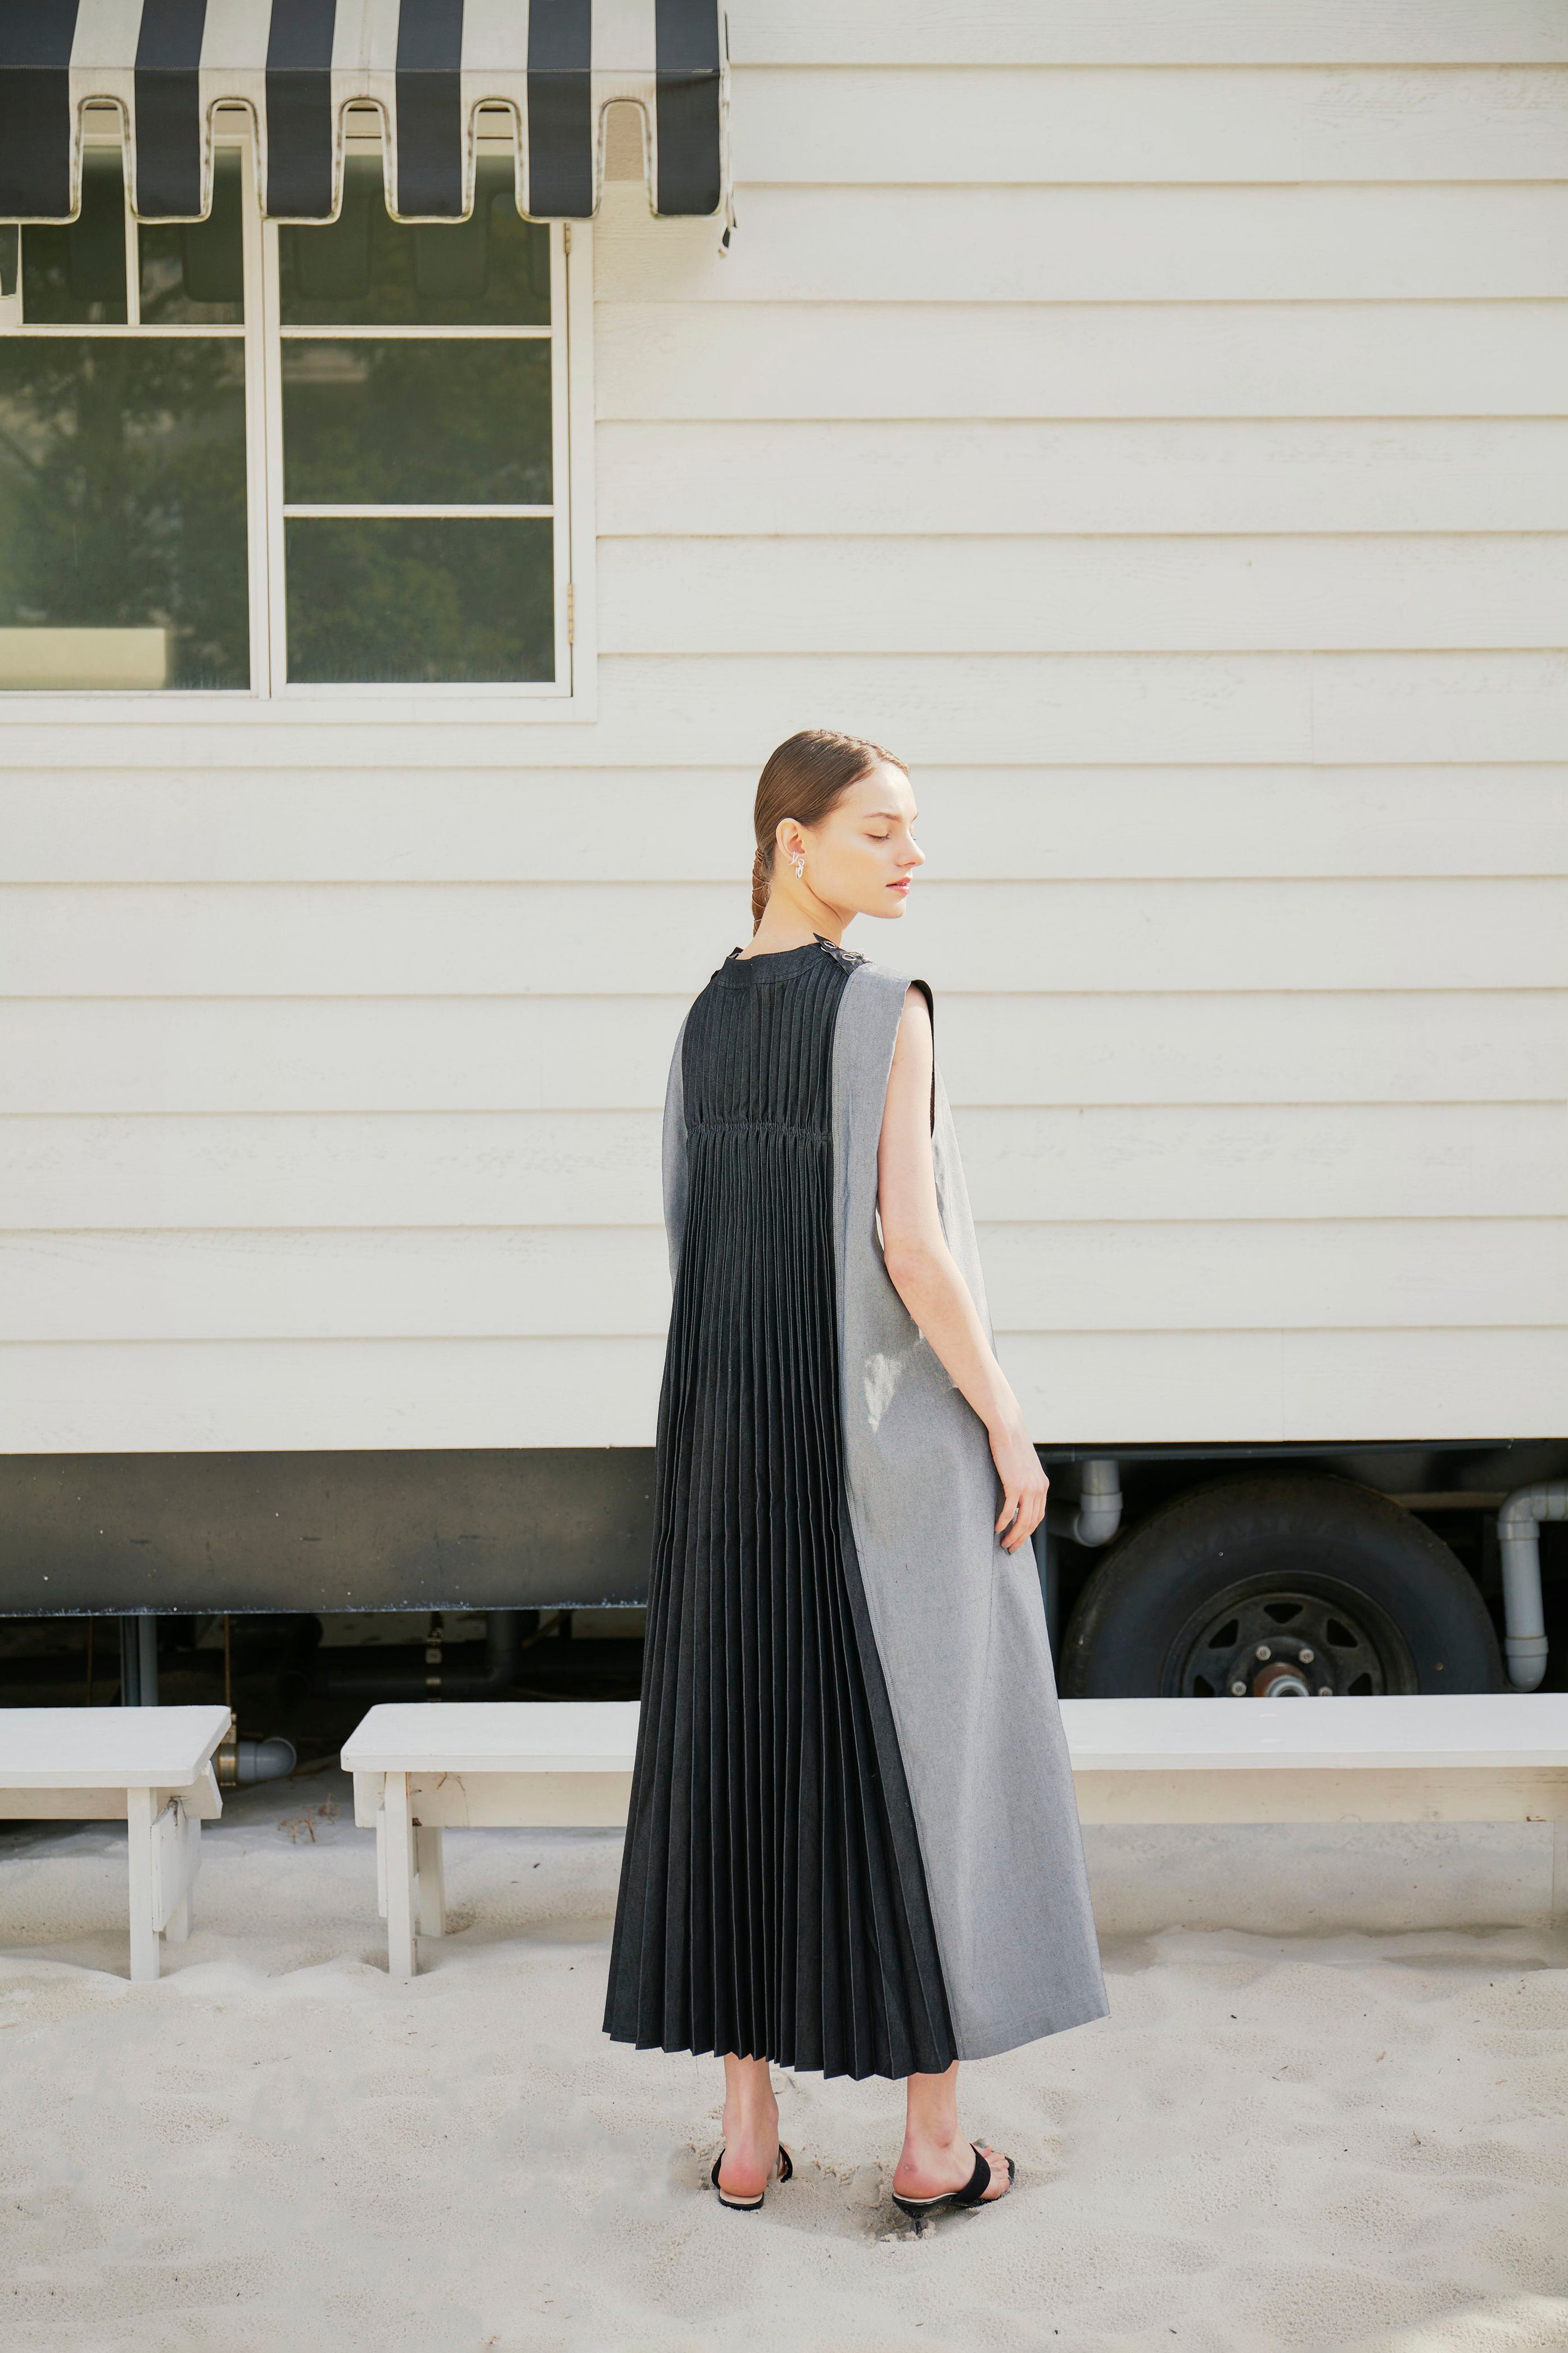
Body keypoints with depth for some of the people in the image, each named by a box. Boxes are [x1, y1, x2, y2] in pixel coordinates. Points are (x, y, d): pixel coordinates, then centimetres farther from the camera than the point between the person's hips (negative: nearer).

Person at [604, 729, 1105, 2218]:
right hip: (887, 1425, -6)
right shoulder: (884, 1006, -14)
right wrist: (1008, 1425, -12)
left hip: (732, 1424, 6)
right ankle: (932, 2139, 12)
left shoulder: (708, 1014, 9)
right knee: (920, 1755, 4)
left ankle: (748, 2133, 15)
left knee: (740, 1747, 10)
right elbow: (907, 1236, -19)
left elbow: (697, 1232, 12)